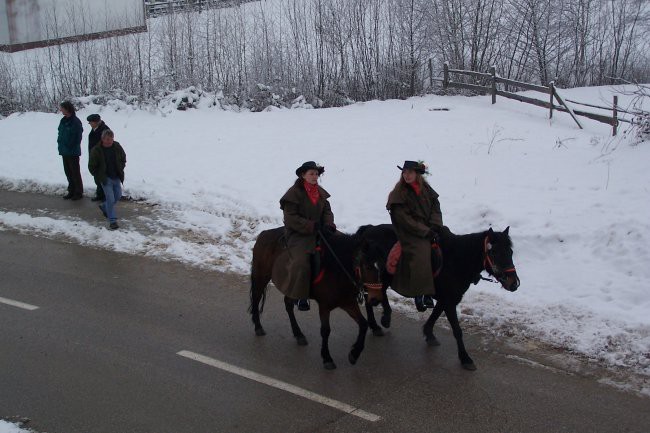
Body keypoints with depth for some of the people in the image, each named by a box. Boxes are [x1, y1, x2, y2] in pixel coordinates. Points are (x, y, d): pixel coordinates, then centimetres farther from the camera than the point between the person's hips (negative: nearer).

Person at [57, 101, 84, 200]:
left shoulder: (76, 121, -14)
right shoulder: (63, 121, 8)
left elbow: (78, 137, -15)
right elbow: (60, 134, 17)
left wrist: (73, 149, -16)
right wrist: (60, 143, 6)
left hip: (73, 152, -8)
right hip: (64, 151, 8)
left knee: (75, 172, 1)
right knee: (68, 172, 14)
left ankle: (78, 192, 11)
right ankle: (71, 191, 24)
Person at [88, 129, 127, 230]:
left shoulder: (117, 147, -4)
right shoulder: (96, 150, -15)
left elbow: (123, 158, 14)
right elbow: (92, 167, -6)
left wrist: (121, 169, 6)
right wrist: (99, 177, -6)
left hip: (117, 177, 5)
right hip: (105, 179, -5)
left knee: (118, 196, 15)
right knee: (110, 199, -9)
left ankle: (104, 207, 43)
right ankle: (112, 221, -2)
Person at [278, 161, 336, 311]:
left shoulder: (320, 192, 12)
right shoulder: (294, 193, -9)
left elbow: (327, 211, 13)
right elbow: (291, 219, -15)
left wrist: (329, 225, -9)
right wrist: (311, 226, -22)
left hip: (318, 231, 7)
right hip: (298, 235, -7)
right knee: (301, 262, -27)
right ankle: (300, 296, -13)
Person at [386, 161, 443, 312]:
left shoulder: (426, 189, 9)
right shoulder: (398, 194, -7)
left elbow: (435, 207, 7)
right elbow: (404, 220, -13)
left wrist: (435, 227, -10)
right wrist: (426, 232, -17)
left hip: (429, 230, 6)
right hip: (411, 233, -6)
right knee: (421, 252, -25)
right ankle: (421, 295, -17)